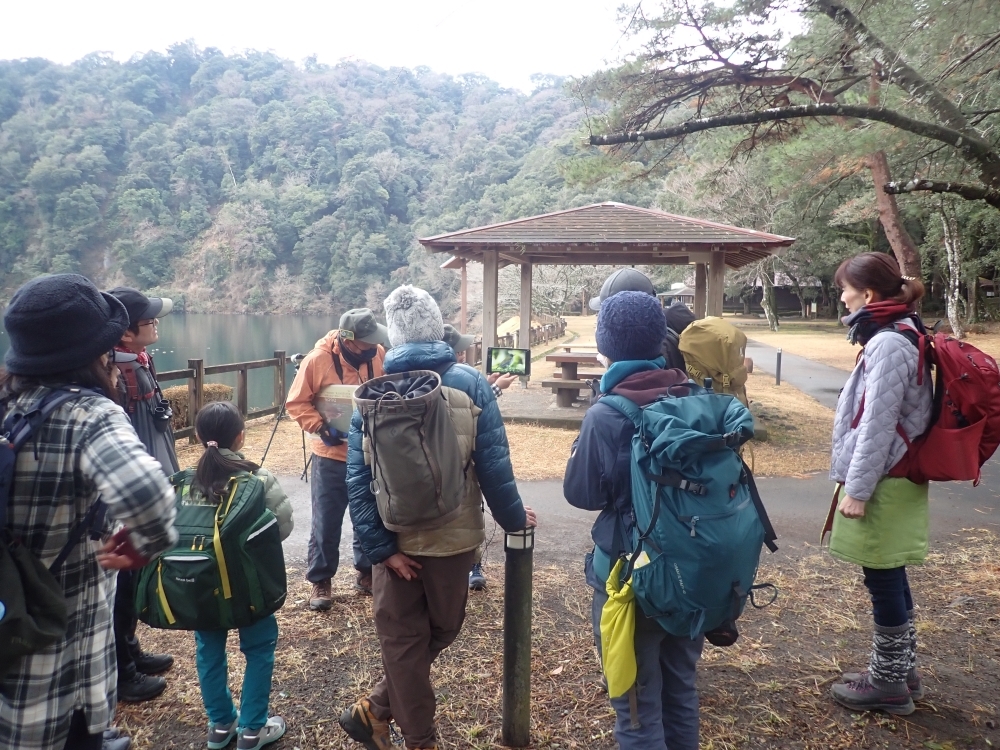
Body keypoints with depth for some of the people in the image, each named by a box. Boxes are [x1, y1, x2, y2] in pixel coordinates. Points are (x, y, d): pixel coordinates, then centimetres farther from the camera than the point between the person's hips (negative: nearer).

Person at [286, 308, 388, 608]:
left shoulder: (379, 355, -7)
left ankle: (367, 572, 33)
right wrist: (321, 428, -17)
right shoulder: (318, 360, -15)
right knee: (326, 522, 6)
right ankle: (321, 581, 22)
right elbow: (296, 402, -7)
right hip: (331, 455, -3)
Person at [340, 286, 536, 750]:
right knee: (441, 629, 20)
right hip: (454, 536, -1)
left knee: (402, 640, 17)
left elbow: (358, 478, -10)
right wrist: (512, 518, 2)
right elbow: (493, 464, -12)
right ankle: (375, 711, 24)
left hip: (396, 539, 2)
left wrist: (380, 547, -9)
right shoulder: (470, 384, -10)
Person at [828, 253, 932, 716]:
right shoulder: (896, 337, 12)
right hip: (892, 481, 10)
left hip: (882, 487, -10)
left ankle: (889, 684, 19)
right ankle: (900, 674, 33)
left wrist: (856, 489, -18)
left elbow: (878, 425, -22)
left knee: (884, 581, 3)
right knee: (890, 579, 18)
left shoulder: (888, 344, -19)